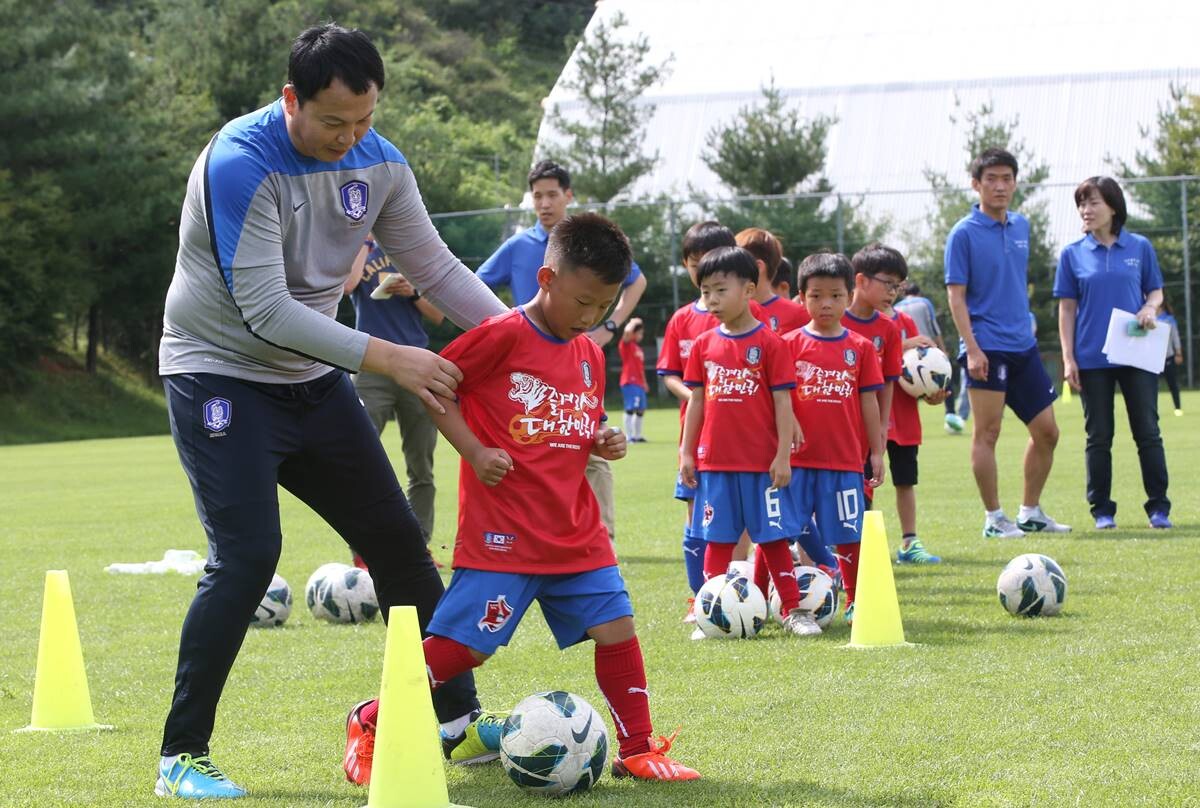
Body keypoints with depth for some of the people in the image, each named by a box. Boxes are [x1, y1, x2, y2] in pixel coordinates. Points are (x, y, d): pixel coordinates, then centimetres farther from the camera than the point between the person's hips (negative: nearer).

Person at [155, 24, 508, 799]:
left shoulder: (378, 162, -5)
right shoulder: (240, 165, -26)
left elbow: (436, 268, 4)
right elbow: (264, 309, -29)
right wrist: (387, 357, -31)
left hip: (312, 382, 7)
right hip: (221, 377, -7)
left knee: (397, 538, 8)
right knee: (247, 556, -18)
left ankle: (457, 719, 21)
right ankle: (182, 757, -8)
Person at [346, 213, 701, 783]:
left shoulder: (589, 356, 12)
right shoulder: (502, 335, -10)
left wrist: (604, 443, 4)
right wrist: (474, 452, -13)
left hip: (576, 533, 7)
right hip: (503, 535, -6)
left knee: (617, 629, 1)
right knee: (462, 644, -7)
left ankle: (637, 751, 13)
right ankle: (372, 721, 9)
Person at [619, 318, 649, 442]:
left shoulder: (639, 349, 20)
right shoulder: (627, 344, -3)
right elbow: (627, 332, -24)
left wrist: (644, 382, 22)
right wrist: (633, 323, -7)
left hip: (639, 383, 9)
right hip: (630, 382, -9)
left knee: (641, 410, 12)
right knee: (631, 409, -13)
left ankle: (637, 435, 22)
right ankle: (629, 435, -14)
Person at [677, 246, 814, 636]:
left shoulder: (769, 343, -5)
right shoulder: (703, 345, 6)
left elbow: (783, 402, -5)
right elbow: (696, 400, 11)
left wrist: (783, 455, -9)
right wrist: (687, 452, 7)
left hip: (762, 462, -3)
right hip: (714, 460, 3)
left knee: (773, 536, 3)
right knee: (717, 538, 7)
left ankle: (793, 609, 12)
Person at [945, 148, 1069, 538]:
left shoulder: (1021, 226, 12)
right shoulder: (964, 234, -8)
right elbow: (955, 295, -10)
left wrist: (1024, 326, 17)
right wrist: (971, 348, -18)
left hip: (1023, 345, 7)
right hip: (987, 348, -7)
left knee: (1046, 432, 8)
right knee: (987, 433, -3)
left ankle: (1031, 513, 19)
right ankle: (993, 518, 4)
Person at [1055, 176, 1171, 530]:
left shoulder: (1140, 247, 2)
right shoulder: (1072, 254, 2)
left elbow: (1156, 291, 10)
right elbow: (1067, 309, 3)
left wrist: (1150, 308, -13)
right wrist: (1068, 358, -2)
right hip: (1092, 359, 0)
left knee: (1148, 433, 2)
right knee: (1098, 437, 5)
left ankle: (1158, 507, 9)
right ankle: (1102, 510, 12)